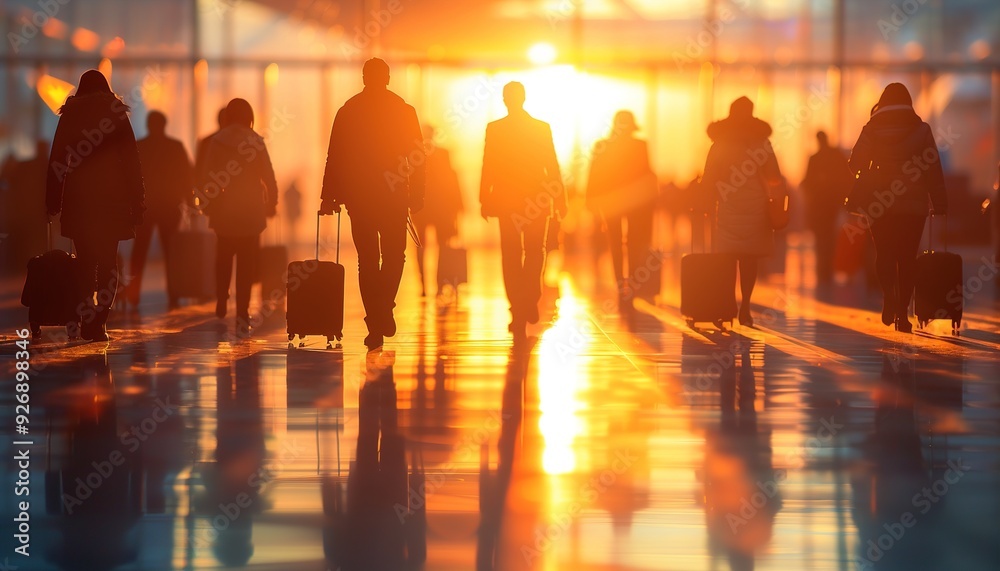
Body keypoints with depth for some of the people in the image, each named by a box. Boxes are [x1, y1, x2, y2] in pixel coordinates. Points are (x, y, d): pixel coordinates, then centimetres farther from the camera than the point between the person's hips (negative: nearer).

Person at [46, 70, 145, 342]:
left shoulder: (69, 116, 4)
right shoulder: (117, 115, 2)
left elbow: (57, 161, 1)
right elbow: (131, 159, -1)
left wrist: (52, 201, 4)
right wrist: (137, 201, 3)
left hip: (79, 196, 0)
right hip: (112, 196, 0)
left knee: (85, 261, 8)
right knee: (107, 262, 6)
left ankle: (88, 321, -1)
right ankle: (100, 320, -7)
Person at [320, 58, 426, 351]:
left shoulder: (348, 111, 1)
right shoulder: (404, 110, 0)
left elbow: (334, 157, 0)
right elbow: (417, 157, -1)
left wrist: (330, 196, 3)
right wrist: (417, 194, 4)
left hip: (358, 196, 1)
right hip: (394, 196, -1)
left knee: (367, 260, 6)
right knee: (394, 256, 14)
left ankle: (376, 322, 2)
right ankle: (384, 309, -5)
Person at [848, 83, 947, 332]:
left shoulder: (872, 129, 1)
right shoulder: (921, 129, 0)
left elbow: (856, 165, -1)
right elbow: (934, 169, -1)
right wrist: (940, 203, 2)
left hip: (880, 204, 0)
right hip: (914, 205, 0)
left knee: (884, 253, 10)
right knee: (907, 257, 7)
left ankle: (889, 295, -16)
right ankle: (903, 312, 3)